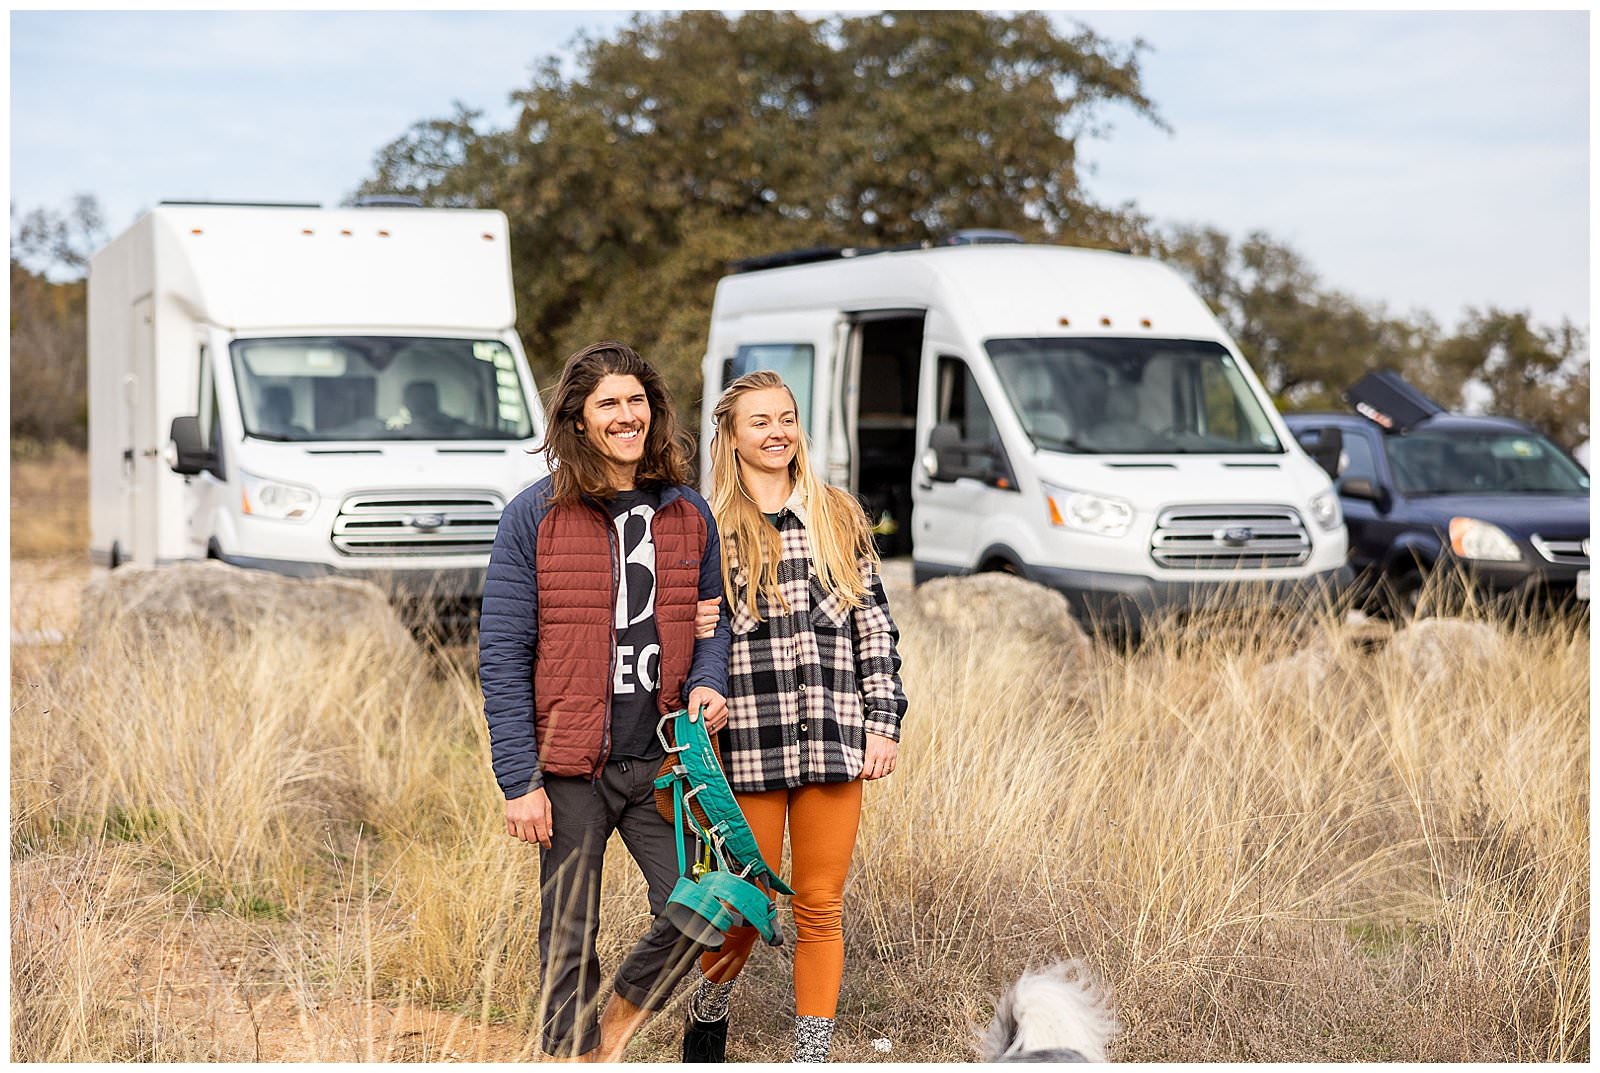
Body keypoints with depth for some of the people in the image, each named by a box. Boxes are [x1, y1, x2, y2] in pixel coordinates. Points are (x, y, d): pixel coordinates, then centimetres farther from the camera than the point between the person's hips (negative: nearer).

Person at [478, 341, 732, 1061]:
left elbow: (712, 618, 19)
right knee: (569, 938, 5)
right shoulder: (535, 516, -4)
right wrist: (519, 781, -11)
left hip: (661, 759, 3)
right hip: (569, 766, -3)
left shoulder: (688, 514, 8)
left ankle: (618, 1024, 22)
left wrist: (707, 683, -5)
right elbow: (502, 655, -5)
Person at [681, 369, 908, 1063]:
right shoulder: (707, 526, 3)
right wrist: (692, 629, -15)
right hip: (750, 745, -2)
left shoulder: (840, 518, 10)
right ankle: (708, 1012, 33)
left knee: (820, 908, 4)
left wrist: (884, 720, 4)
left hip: (835, 742, 2)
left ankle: (812, 1056, 14)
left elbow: (874, 625, 11)